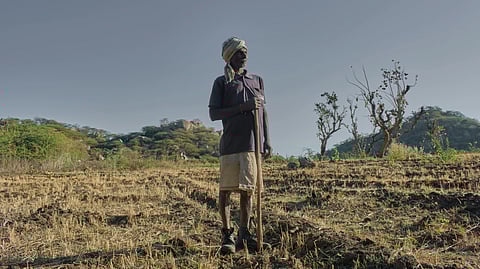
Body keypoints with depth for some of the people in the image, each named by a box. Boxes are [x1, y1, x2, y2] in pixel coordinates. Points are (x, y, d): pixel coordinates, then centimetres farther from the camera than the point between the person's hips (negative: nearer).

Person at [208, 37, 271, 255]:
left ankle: (244, 235, 13)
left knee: (248, 189, 5)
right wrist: (243, 107, -12)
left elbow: (263, 112, 17)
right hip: (231, 144, -3)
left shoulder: (257, 80, 18)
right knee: (226, 189, -3)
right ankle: (227, 235, 6)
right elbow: (213, 113, -2)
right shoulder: (221, 82, 7)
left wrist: (267, 141, 10)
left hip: (253, 143, 3)